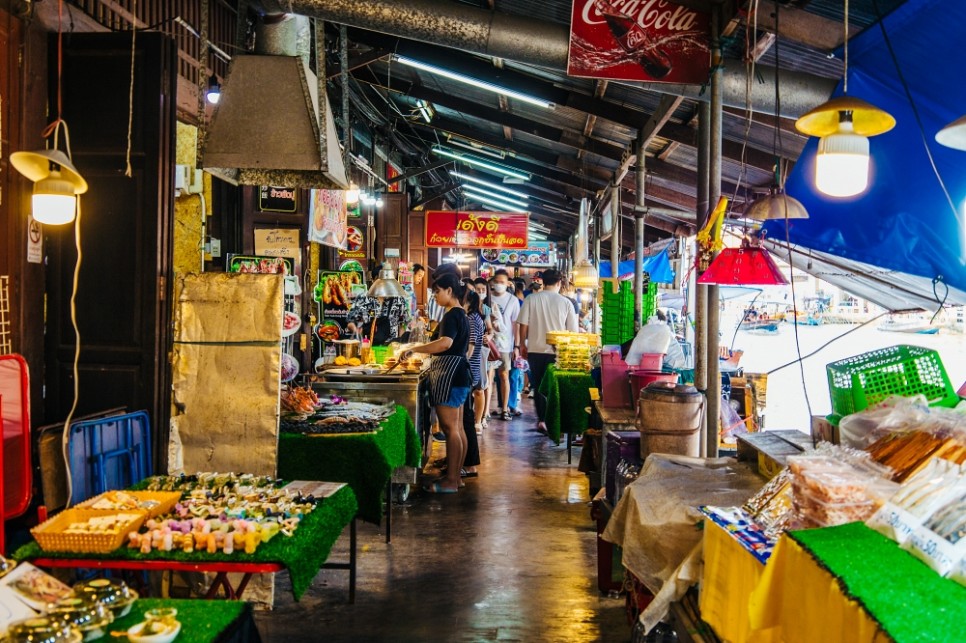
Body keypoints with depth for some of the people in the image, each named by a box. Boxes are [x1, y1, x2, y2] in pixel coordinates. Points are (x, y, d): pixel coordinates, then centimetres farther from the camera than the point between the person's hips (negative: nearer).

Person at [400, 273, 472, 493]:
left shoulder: (452, 315, -14)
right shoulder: (461, 314, 18)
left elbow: (445, 343, -32)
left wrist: (414, 349, -27)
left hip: (449, 375, -11)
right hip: (458, 373, 11)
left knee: (450, 428, -8)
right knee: (457, 428, 12)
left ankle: (450, 481, -5)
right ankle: (456, 476, 18)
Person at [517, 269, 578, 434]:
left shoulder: (531, 299, -3)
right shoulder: (565, 302, -3)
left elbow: (523, 325, -3)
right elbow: (573, 331, 1)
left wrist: (522, 344, 10)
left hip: (535, 350, 1)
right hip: (558, 351, -1)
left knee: (538, 386, 13)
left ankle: (541, 420, 11)